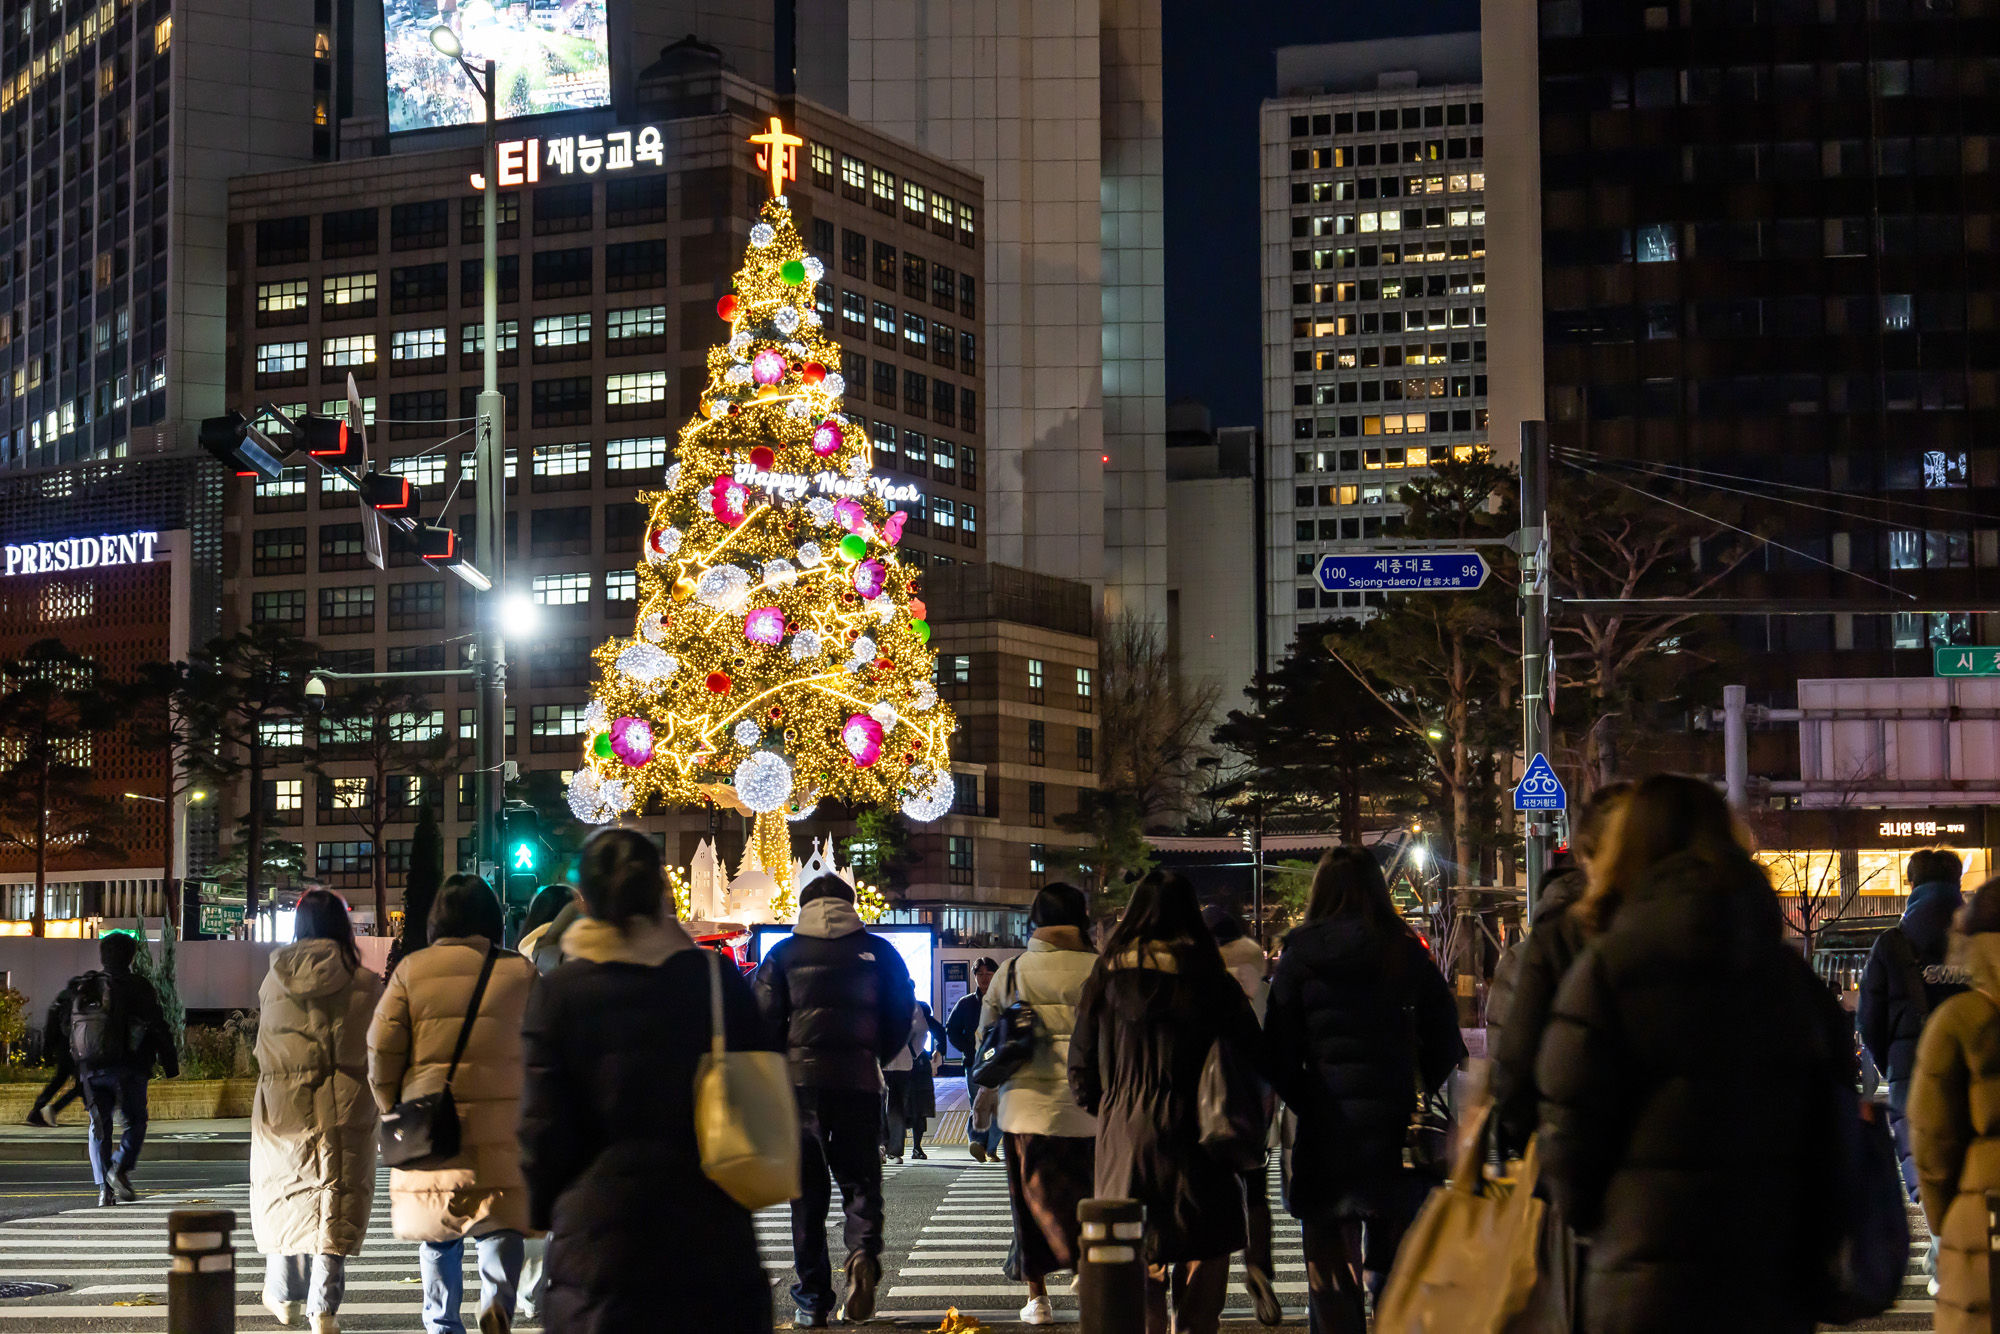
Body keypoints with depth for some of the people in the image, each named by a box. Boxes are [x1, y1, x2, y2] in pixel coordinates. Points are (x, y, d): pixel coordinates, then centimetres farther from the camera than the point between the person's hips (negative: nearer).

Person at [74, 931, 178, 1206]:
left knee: (99, 1127, 9)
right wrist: (171, 1065, 2)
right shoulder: (138, 987, -4)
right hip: (127, 1068, -4)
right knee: (135, 1122, 9)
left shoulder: (83, 990, 10)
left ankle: (104, 1189, 2)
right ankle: (121, 1169, -14)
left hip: (91, 1069, 4)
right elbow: (159, 1029, -5)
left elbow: (72, 1032, 16)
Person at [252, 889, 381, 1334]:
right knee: (337, 1196, 2)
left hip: (283, 1107, 2)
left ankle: (284, 1296, 26)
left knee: (286, 1189, 16)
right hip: (344, 1108, -2)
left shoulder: (274, 981, 0)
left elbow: (263, 1049, 8)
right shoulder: (364, 982, -7)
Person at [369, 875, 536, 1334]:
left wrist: (392, 1109, 14)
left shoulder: (411, 970, 2)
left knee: (438, 1234, 13)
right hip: (501, 1128, -1)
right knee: (500, 1225, 6)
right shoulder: (520, 972, 3)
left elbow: (381, 1051, 0)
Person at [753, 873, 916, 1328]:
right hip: (859, 1080, 0)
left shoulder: (784, 953, 5)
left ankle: (812, 1299, 4)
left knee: (807, 1189, 6)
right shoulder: (878, 952, 5)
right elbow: (901, 1014, 6)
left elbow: (764, 1017, 1)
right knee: (860, 1178, 10)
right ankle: (864, 1252, -20)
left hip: (801, 1079, 0)